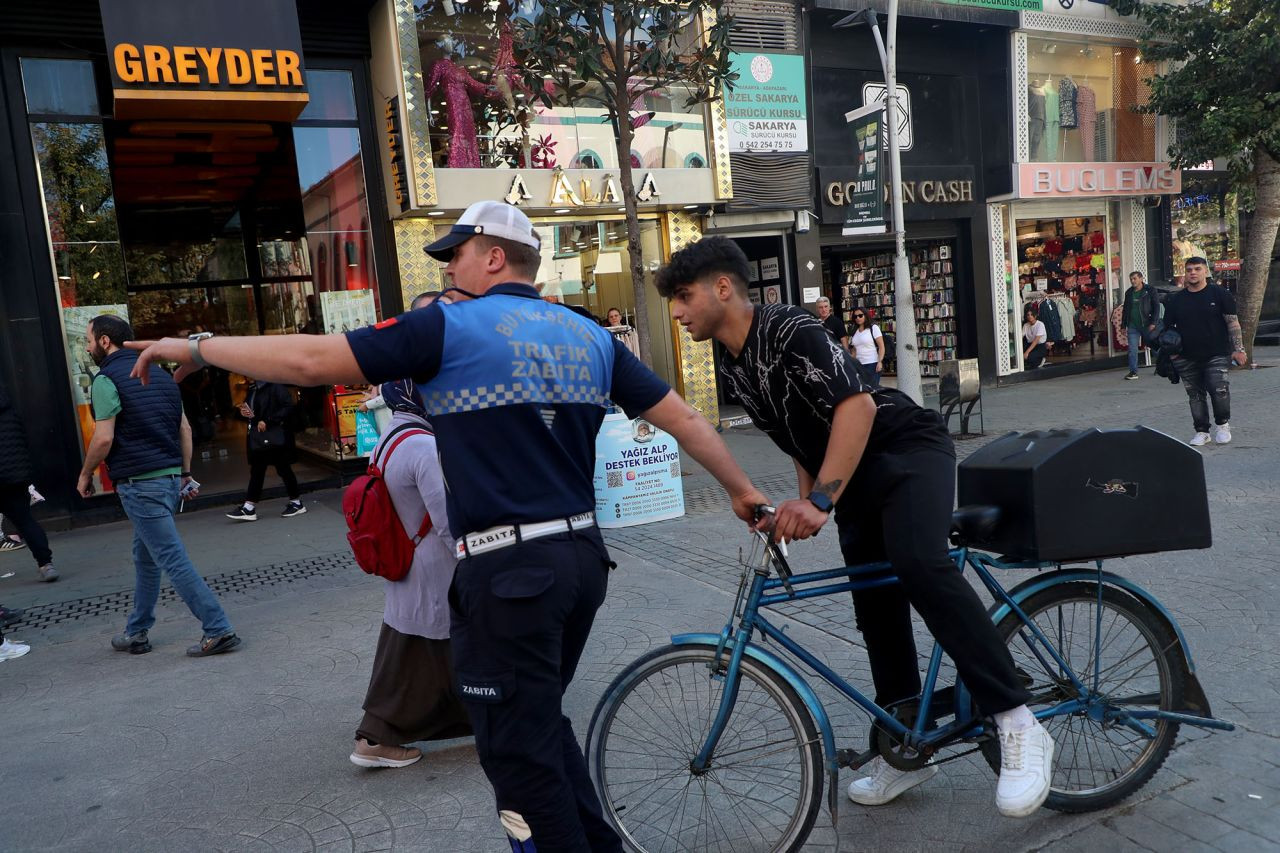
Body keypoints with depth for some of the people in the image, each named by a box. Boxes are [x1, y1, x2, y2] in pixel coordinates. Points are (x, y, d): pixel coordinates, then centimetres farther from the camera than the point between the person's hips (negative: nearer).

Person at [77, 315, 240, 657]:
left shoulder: (106, 379, -9)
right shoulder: (159, 374, 14)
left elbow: (103, 439, -15)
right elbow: (185, 429, 14)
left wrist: (85, 475, 1)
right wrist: (185, 474, 20)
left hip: (139, 484, -8)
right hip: (170, 478, 8)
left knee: (173, 560, -6)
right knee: (145, 557, 19)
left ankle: (218, 630, -7)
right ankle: (136, 633, 28)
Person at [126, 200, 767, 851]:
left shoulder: (450, 327, -7)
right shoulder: (590, 335, 10)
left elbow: (309, 360, -10)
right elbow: (683, 417, 11)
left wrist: (197, 349, 4)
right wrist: (742, 490, 23)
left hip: (507, 572, -7)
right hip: (583, 554, 8)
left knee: (523, 756, 8)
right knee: (541, 720, 25)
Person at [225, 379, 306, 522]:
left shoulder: (274, 387, -12)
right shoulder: (252, 390, 13)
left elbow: (288, 406, -20)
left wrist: (267, 421, -20)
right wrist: (245, 413, 3)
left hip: (274, 437, -8)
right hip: (257, 438, 8)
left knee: (283, 469, 1)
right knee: (256, 471, 7)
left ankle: (296, 503, 15)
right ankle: (249, 508, 9)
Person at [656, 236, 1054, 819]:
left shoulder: (789, 331, -19)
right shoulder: (731, 365, 6)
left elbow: (857, 405, -30)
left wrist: (819, 500, -37)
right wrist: (803, 508, 17)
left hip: (909, 450, -8)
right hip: (852, 479, 8)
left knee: (919, 564, -33)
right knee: (876, 609, 10)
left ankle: (1018, 726, -24)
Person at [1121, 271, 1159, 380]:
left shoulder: (1150, 291, -3)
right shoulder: (1129, 293, 11)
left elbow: (1156, 307, -6)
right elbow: (1126, 309, 17)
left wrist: (1153, 323, -14)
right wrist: (1124, 325, 13)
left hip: (1147, 325, -4)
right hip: (1133, 326, 4)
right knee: (1132, 349, -1)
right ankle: (1133, 372, 2)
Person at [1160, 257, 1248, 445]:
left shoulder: (1220, 294, 1)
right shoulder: (1175, 300, 8)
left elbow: (1233, 323, 0)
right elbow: (1168, 328, 11)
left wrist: (1238, 349, -6)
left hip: (1217, 355, -3)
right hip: (1186, 359, 3)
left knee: (1218, 389, -15)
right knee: (1195, 395, 7)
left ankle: (1222, 424, 8)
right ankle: (1202, 431, 19)